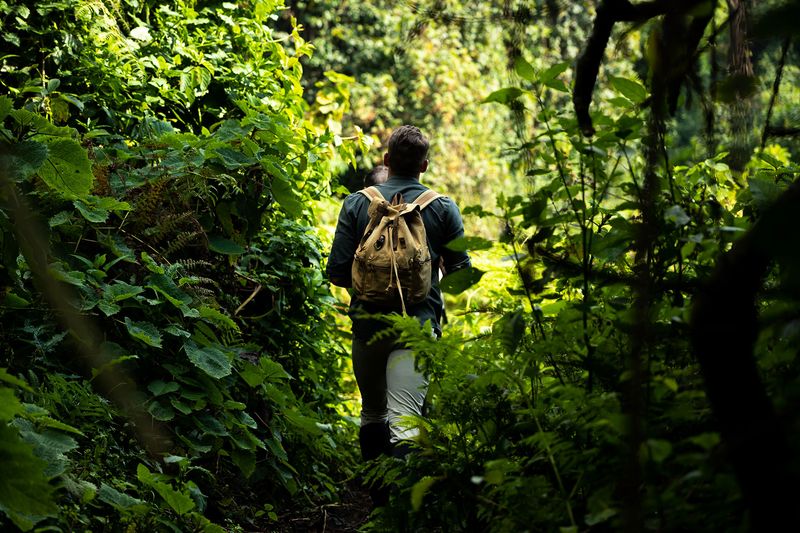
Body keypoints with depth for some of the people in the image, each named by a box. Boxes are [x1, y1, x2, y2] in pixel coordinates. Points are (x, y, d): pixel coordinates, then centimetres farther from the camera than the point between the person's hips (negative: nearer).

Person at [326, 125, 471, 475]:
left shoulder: (357, 204, 1)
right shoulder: (443, 209, 1)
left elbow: (337, 272, -2)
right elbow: (461, 272, 6)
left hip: (367, 323, 2)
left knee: (372, 412, 22)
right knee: (404, 420, -11)